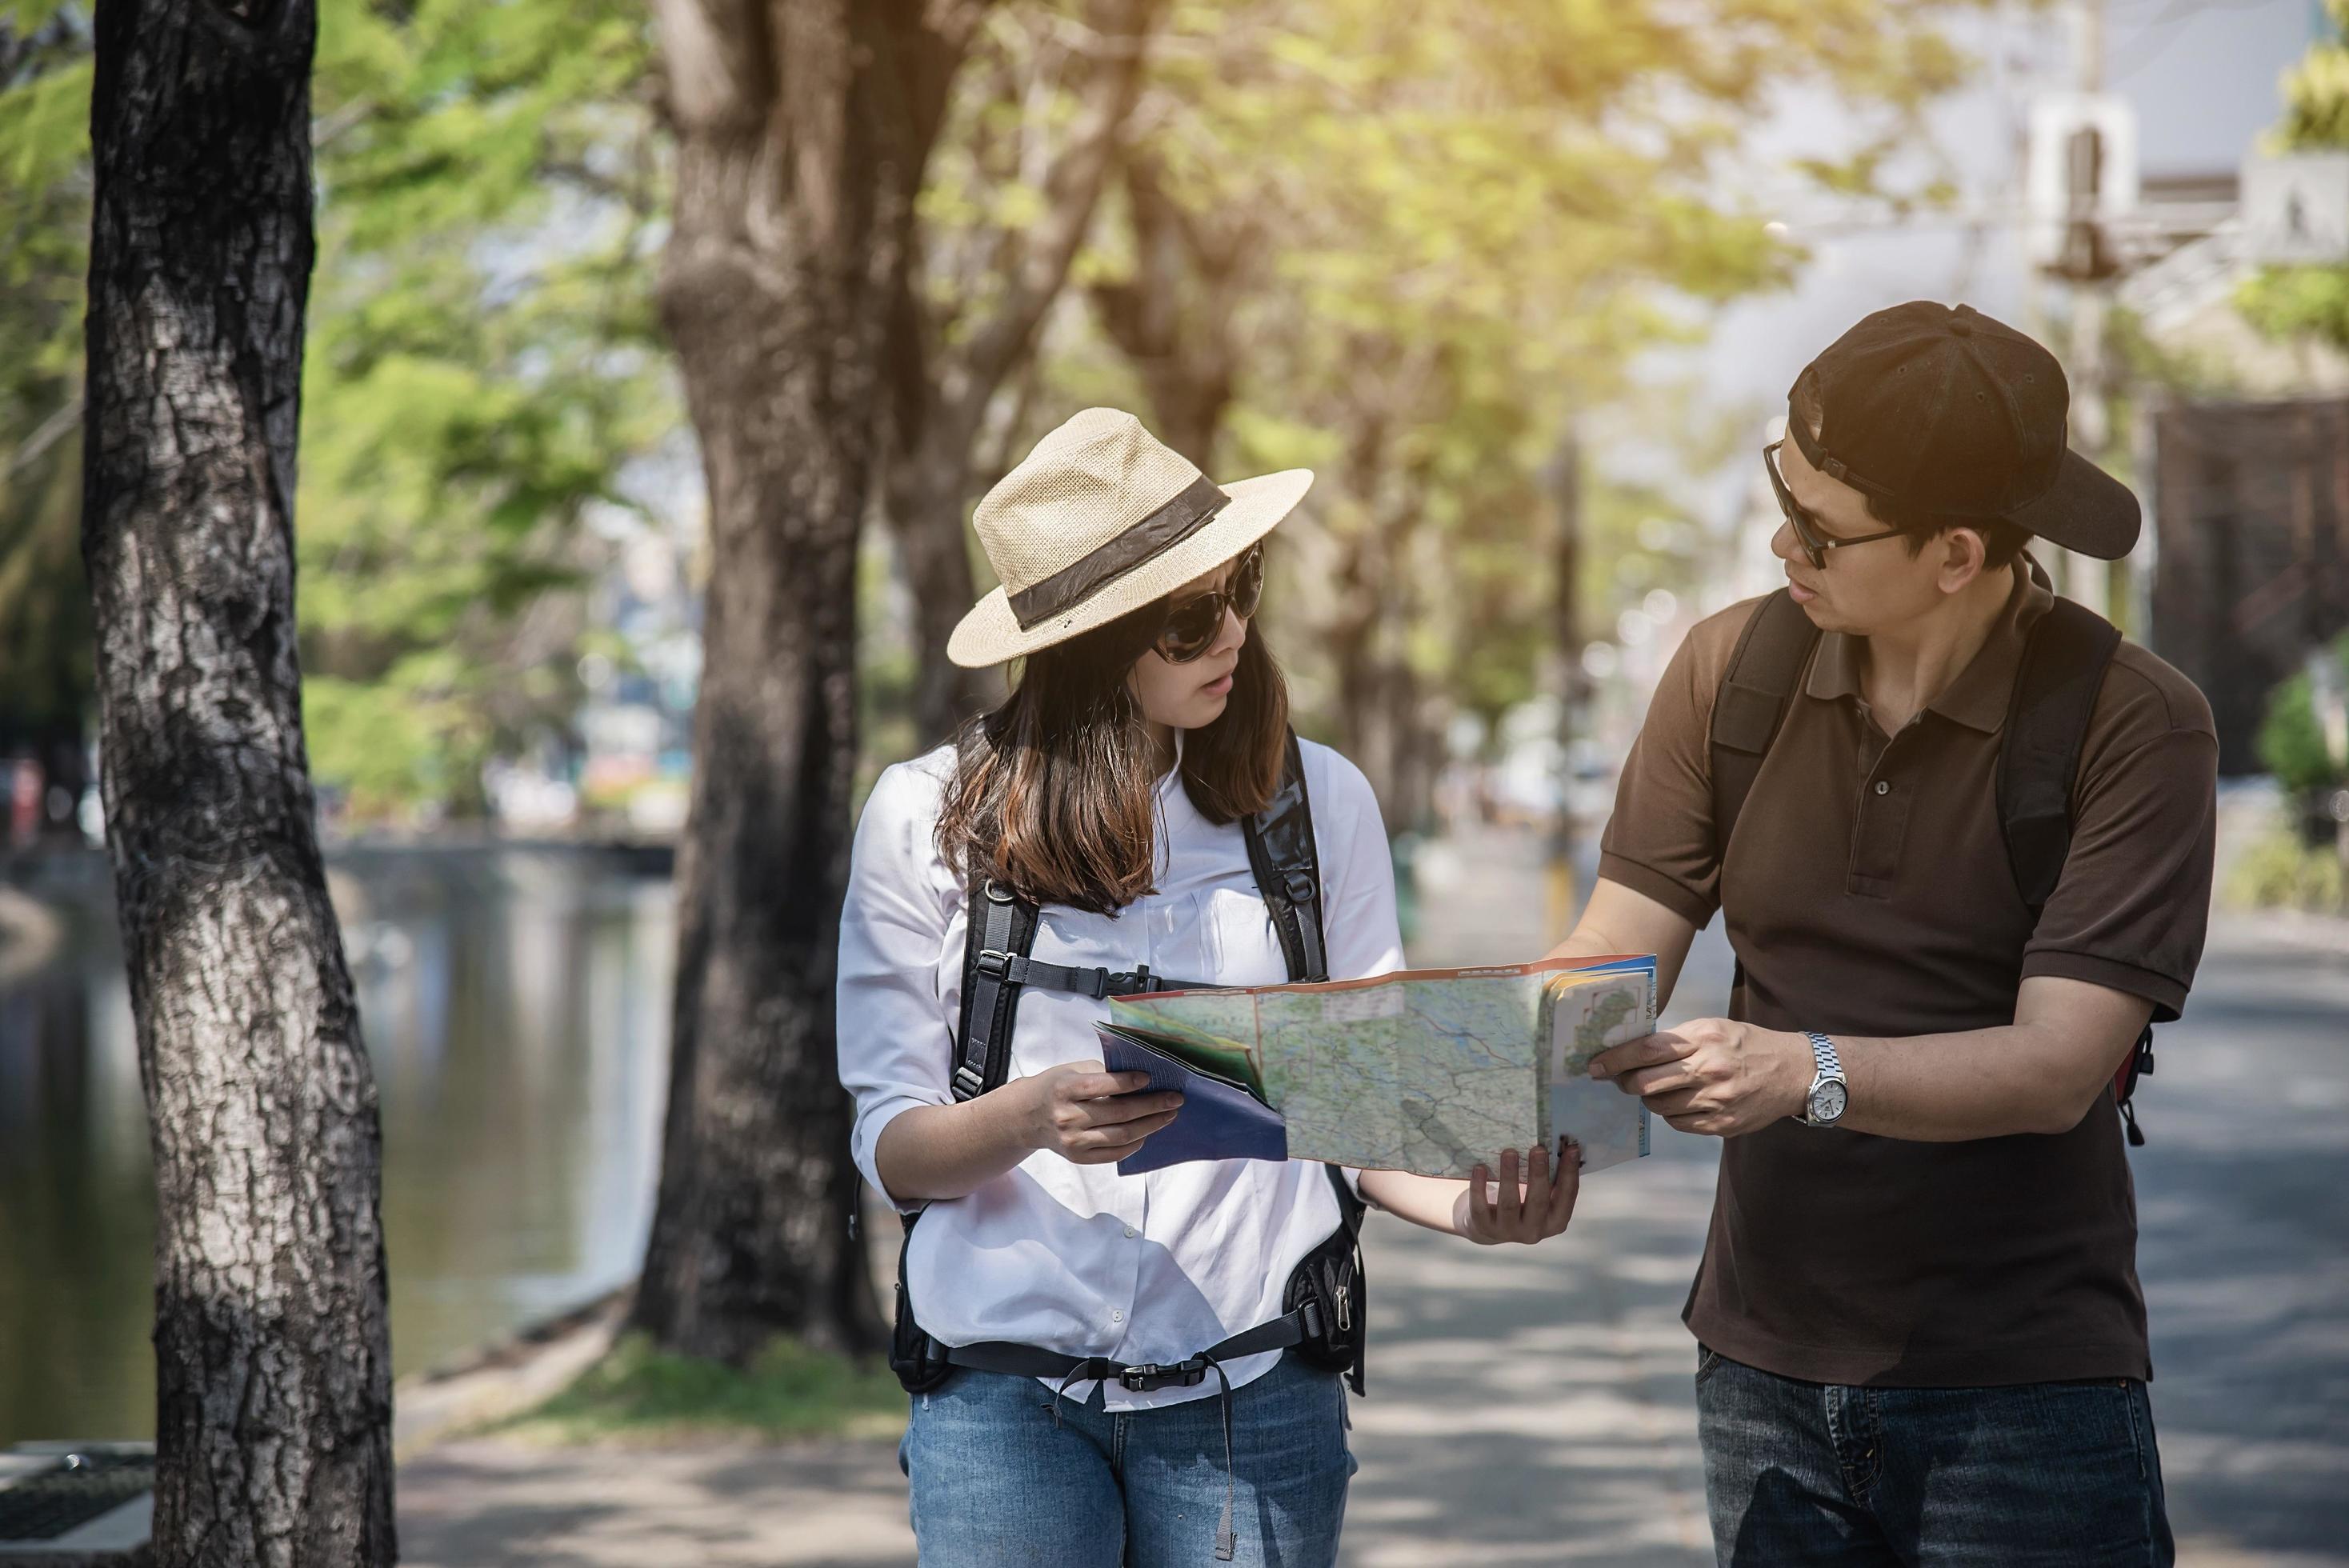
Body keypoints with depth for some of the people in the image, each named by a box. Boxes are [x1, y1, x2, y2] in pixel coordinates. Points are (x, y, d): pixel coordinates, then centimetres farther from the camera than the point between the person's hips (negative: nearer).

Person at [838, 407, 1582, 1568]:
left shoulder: (1317, 801, 5)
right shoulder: (924, 817, 1)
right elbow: (889, 1147, 0)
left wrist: (1470, 1205, -14)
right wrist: (1033, 1117, -20)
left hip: (1250, 1392, 1)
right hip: (1002, 1394, -1)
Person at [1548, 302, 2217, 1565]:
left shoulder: (2135, 724, -11)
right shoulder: (1734, 670, 2)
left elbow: (2059, 1065, -18)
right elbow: (1606, 962, -2)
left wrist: (1805, 1072, -32)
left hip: (2022, 1391, -4)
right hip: (1762, 1371, 4)